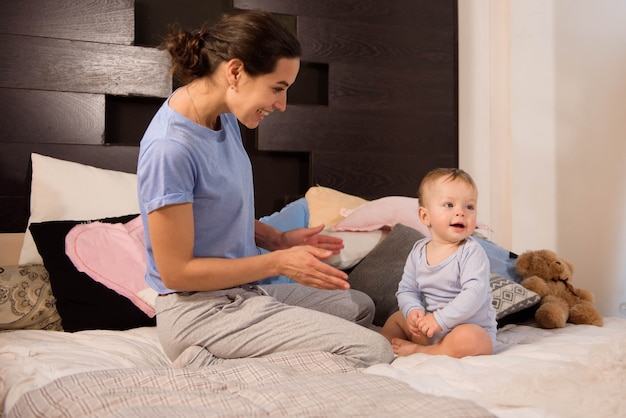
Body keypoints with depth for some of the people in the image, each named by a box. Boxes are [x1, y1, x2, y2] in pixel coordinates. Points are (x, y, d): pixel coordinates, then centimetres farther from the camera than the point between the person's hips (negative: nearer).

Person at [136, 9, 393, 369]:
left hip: (242, 292, 10)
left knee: (360, 306, 27)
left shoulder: (224, 118, 2)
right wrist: (279, 262, -16)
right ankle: (215, 366, -9)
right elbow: (176, 271, -21)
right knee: (374, 352, -14)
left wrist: (278, 239, 1)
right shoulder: (169, 148, -25)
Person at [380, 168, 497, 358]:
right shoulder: (418, 251, 0)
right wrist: (413, 310, -18)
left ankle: (418, 351, -18)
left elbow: (475, 293, -29)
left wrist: (440, 319, -32)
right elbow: (406, 289, 4)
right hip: (430, 330, 6)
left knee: (466, 339, -37)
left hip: (473, 329, -6)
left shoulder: (471, 252, -18)